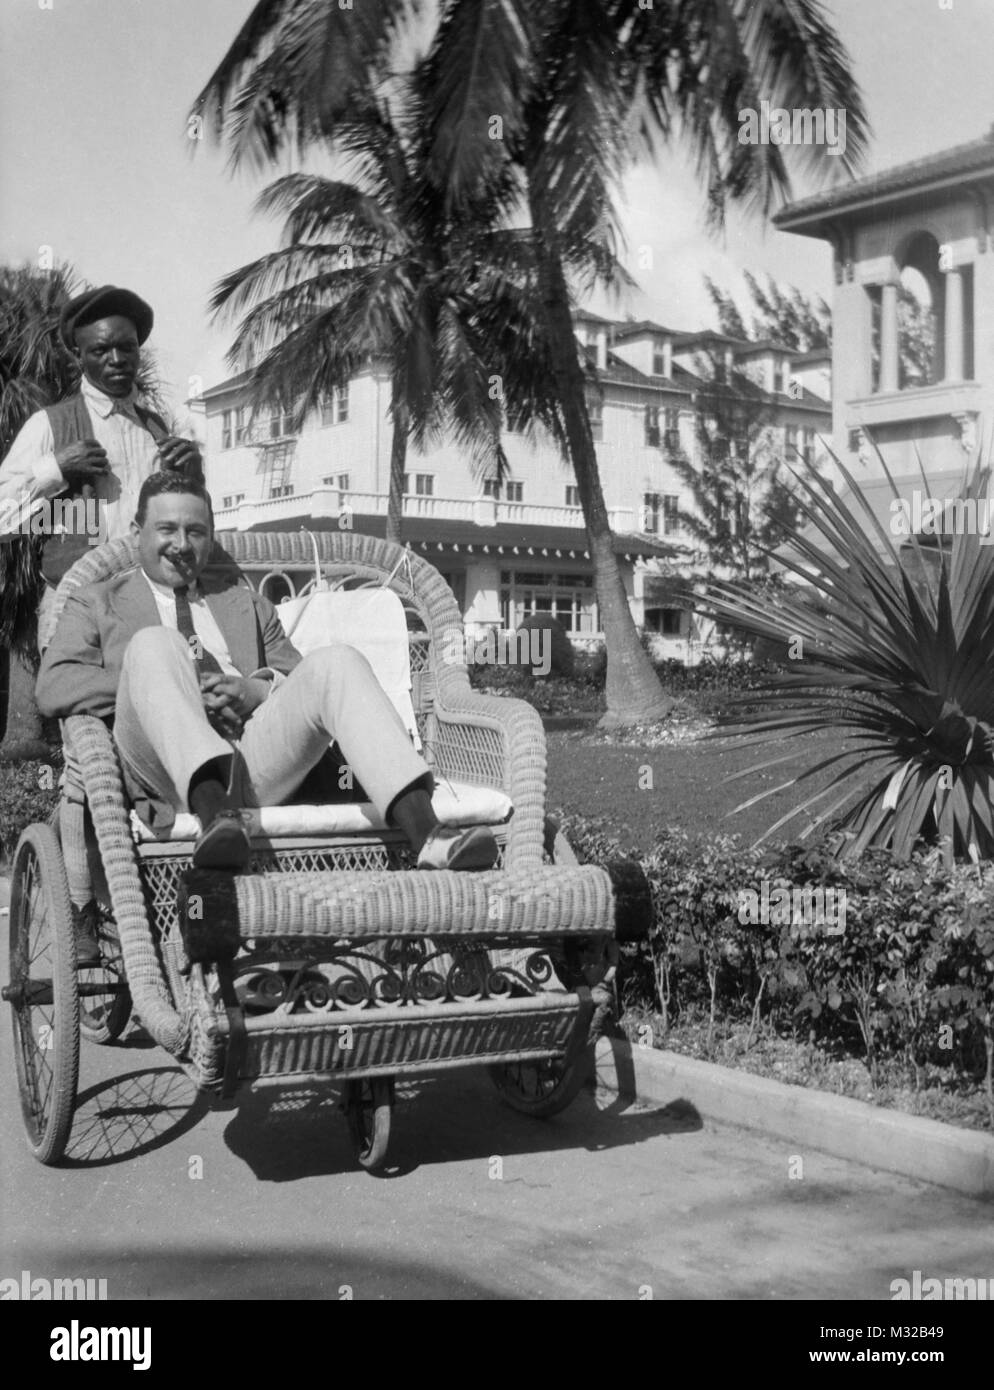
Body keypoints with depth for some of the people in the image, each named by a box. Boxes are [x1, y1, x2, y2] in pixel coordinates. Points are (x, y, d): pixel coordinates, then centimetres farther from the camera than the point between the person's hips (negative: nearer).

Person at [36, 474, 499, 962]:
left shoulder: (247, 604, 31)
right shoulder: (96, 604, 21)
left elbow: (301, 680, 22)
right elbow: (52, 688, 3)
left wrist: (258, 690, -2)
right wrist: (164, 685, -8)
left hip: (257, 760, 3)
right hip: (168, 774, -3)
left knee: (335, 662, -20)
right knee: (154, 643, -27)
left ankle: (425, 833, -39)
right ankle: (215, 815, -51)